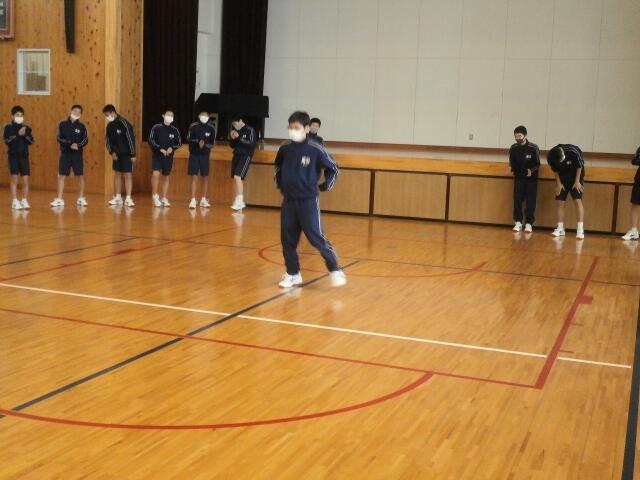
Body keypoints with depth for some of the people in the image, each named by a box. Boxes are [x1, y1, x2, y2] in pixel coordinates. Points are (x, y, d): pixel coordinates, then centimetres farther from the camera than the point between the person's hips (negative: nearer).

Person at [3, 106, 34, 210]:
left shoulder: (27, 128, 7)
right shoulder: (8, 127, -2)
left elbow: (31, 141, 1)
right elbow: (7, 140, -12)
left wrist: (25, 135, -15)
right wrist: (18, 134, -20)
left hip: (24, 156, 3)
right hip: (13, 156, -3)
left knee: (25, 180, 0)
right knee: (14, 179, -1)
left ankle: (24, 201, 10)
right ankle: (15, 202, 4)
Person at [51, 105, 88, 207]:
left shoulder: (81, 126, 3)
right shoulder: (63, 124, 1)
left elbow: (85, 140, -2)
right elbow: (58, 137, -4)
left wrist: (78, 145, -20)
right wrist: (68, 143, -19)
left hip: (77, 154, 0)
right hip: (65, 154, 0)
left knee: (81, 176, 0)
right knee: (61, 176, 0)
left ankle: (81, 198, 13)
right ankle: (59, 199, 5)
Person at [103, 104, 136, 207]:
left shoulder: (124, 123, -17)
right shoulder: (110, 125, 4)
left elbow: (131, 139, -17)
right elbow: (108, 139, 13)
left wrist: (133, 155, -16)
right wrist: (111, 152, -1)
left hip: (127, 154, -7)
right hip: (117, 154, 7)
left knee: (128, 175, -6)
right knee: (117, 175, 10)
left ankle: (128, 199, -5)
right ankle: (117, 197, 18)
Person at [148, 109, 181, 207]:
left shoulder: (174, 130, 1)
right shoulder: (156, 128, -5)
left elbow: (179, 143, 9)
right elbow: (151, 140, -6)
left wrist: (172, 148, -11)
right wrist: (160, 149, -18)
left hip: (169, 156, 3)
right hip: (157, 155, -3)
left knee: (166, 176, 9)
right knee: (155, 174, -19)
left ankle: (164, 198, 17)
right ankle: (155, 196, -5)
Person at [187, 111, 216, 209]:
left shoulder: (211, 128, -4)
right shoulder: (193, 126, -8)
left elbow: (212, 143, 2)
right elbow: (189, 139, -5)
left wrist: (205, 144, -18)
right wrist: (197, 141, -22)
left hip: (205, 155, 2)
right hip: (194, 154, -2)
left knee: (205, 177, 4)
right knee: (194, 177, -4)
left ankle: (203, 200, 15)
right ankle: (193, 200, -3)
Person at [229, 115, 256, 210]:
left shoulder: (250, 130, -6)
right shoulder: (236, 131, 11)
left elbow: (251, 144, -16)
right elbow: (232, 145, 18)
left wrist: (239, 138, -18)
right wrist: (233, 139, -3)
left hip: (246, 156, -7)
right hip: (237, 155, 7)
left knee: (237, 177, -19)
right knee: (237, 178, 8)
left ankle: (239, 200, -20)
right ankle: (240, 202, 16)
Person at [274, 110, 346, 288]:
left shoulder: (315, 150, -10)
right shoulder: (284, 149, 3)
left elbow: (333, 168, 1)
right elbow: (278, 168, 24)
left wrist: (325, 186, -2)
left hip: (308, 201, -5)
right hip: (288, 201, 5)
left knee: (316, 237, -7)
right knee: (287, 240, 7)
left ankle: (335, 270, 5)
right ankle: (293, 274, 21)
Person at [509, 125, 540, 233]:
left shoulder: (533, 148, -14)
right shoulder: (513, 148, -5)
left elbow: (537, 164, -9)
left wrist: (531, 170, -26)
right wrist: (512, 169, -13)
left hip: (531, 178, -2)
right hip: (518, 177, 2)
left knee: (530, 201, -4)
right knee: (517, 200, -4)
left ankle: (529, 223, 2)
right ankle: (518, 222, 3)